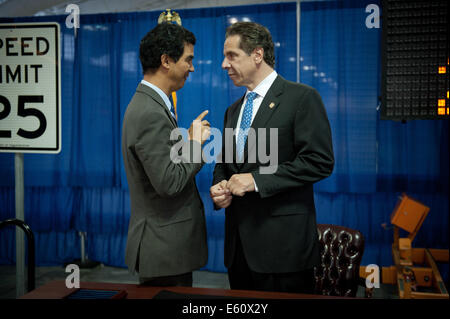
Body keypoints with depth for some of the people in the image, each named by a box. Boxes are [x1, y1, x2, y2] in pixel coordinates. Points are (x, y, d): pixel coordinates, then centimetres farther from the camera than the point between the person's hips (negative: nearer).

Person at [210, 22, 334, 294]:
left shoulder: (302, 97, -7)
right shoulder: (233, 111, 17)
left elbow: (320, 161, -15)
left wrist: (256, 179, -17)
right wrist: (219, 188, 0)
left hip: (283, 243, -6)